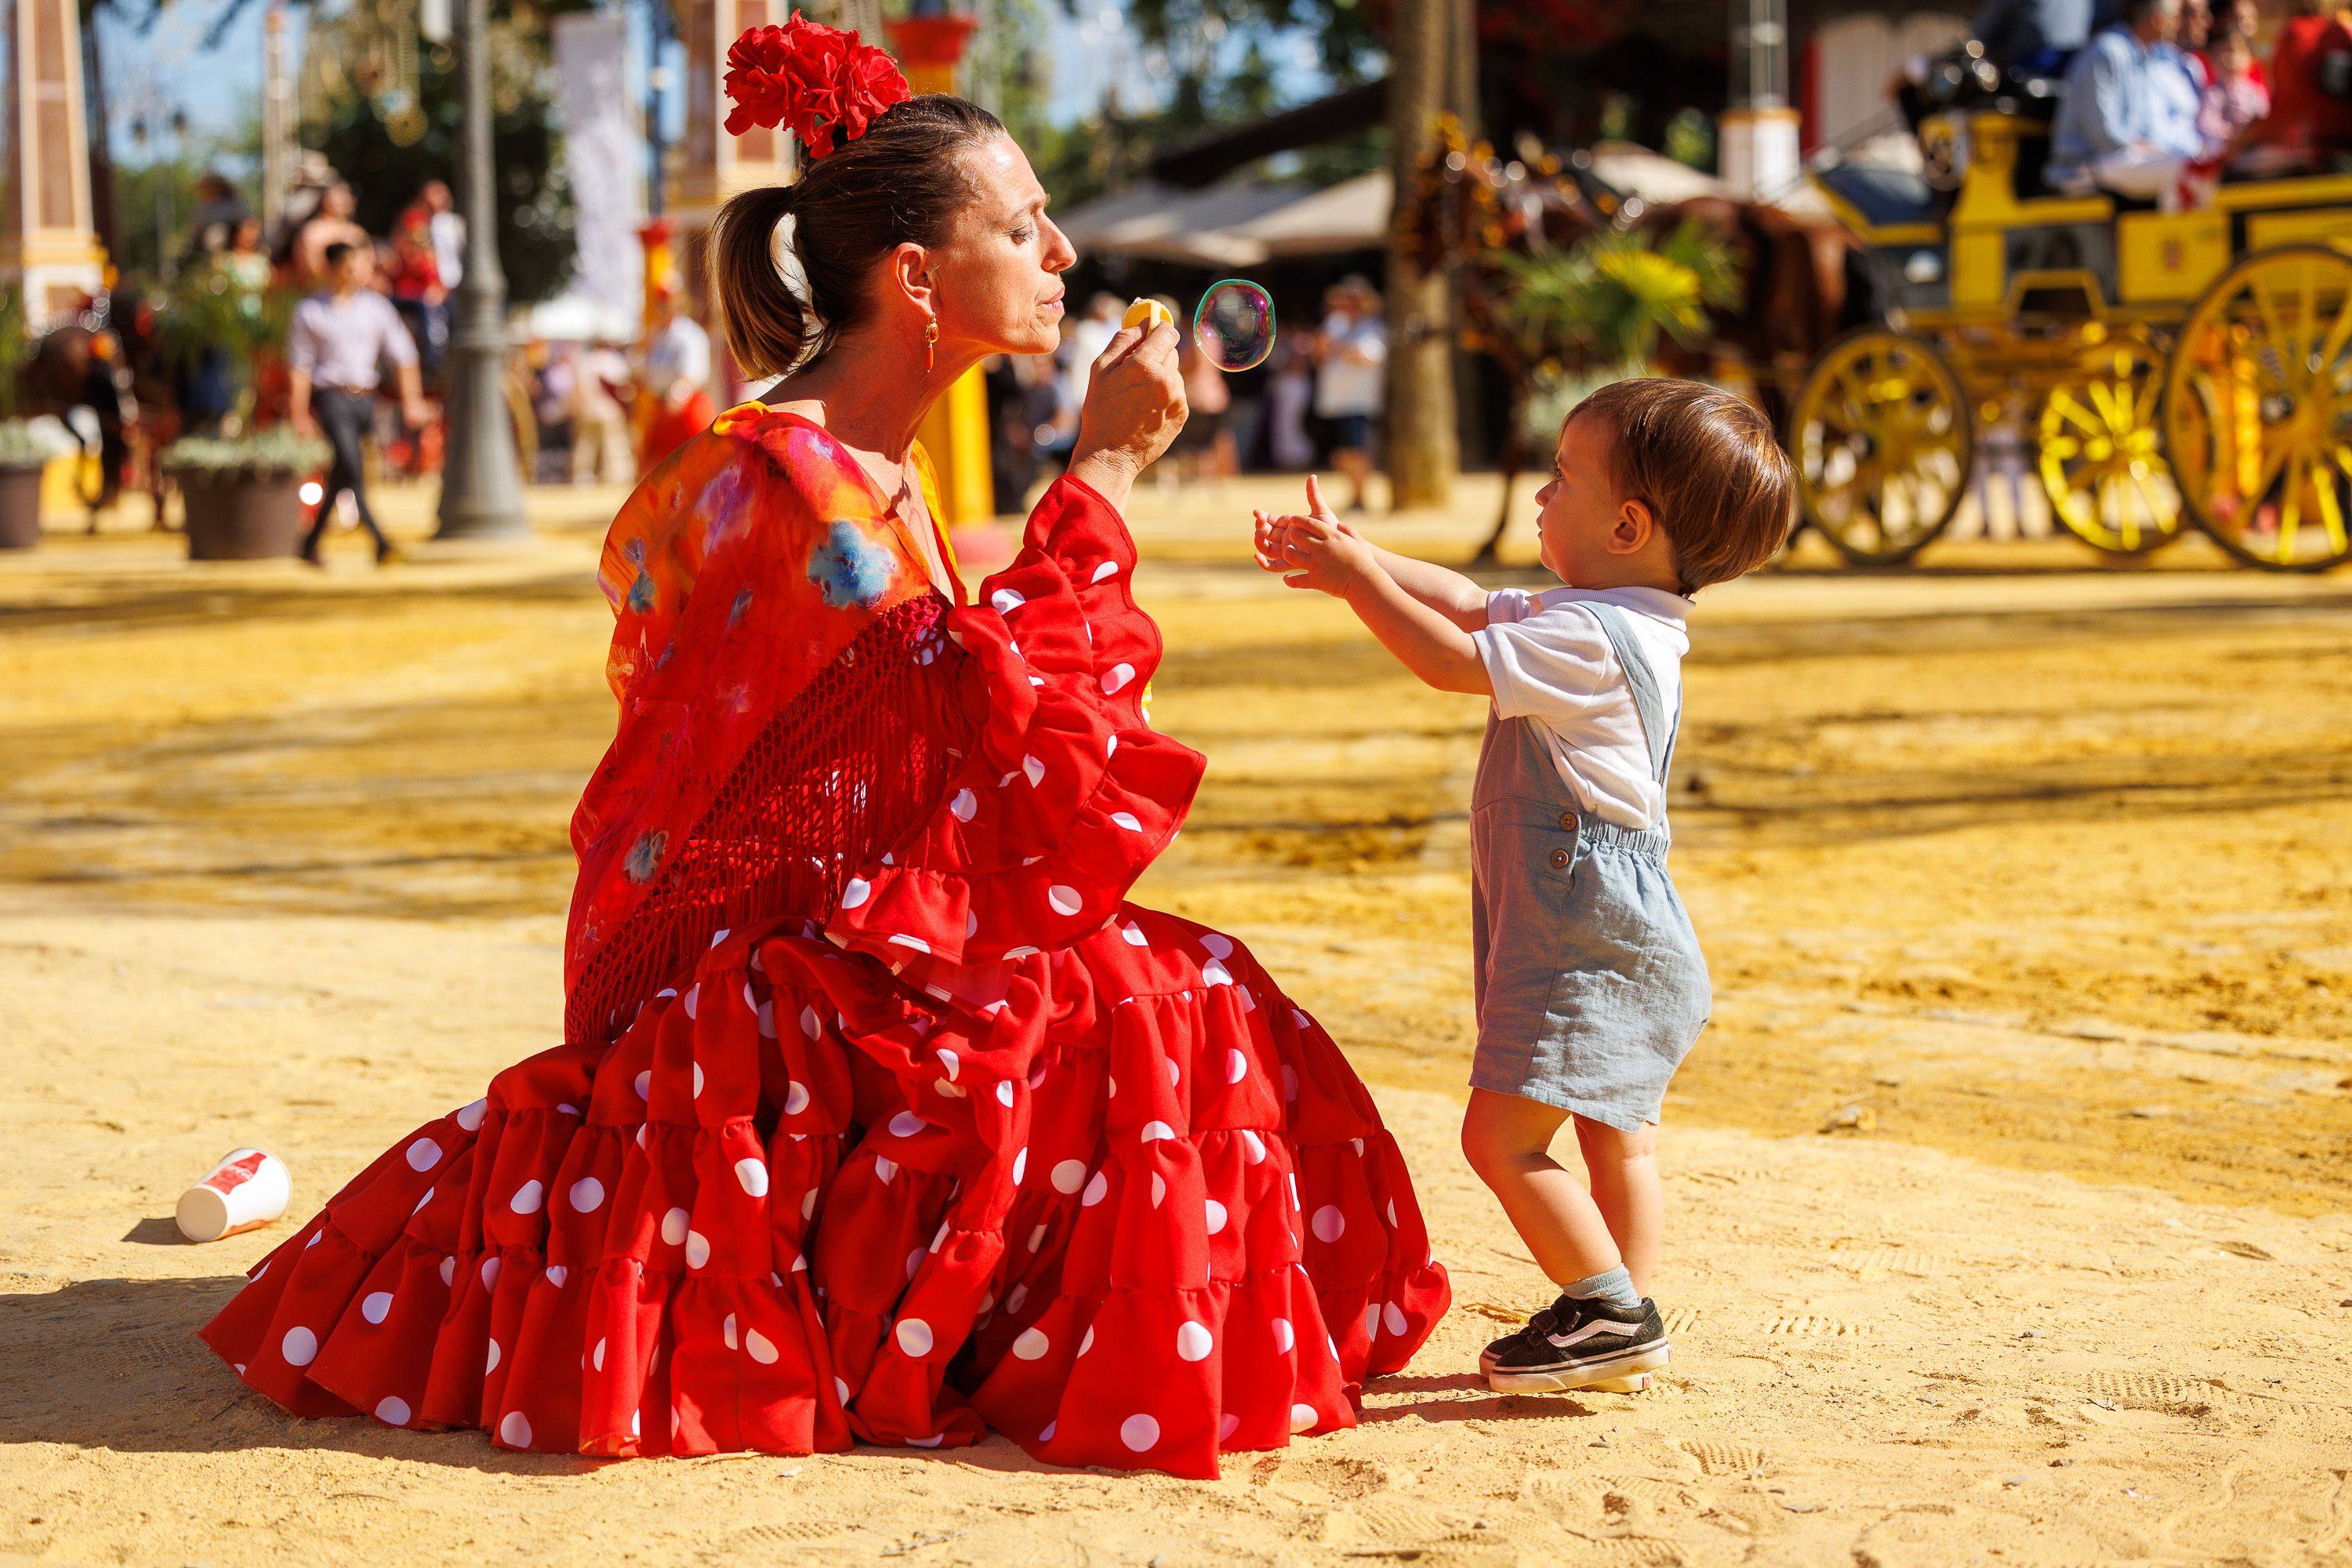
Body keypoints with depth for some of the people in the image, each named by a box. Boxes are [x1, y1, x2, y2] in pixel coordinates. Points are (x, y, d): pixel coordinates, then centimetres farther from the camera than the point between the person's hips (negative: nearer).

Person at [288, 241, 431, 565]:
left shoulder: (375, 305, 7)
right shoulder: (310, 311, 0)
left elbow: (402, 355, 8)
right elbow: (300, 364, 2)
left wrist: (412, 401, 2)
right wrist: (300, 414, -2)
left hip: (365, 399, 4)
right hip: (331, 397, -4)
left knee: (341, 476, 9)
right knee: (352, 467, -17)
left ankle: (312, 544, 23)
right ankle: (379, 542, -24)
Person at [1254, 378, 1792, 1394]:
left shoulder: (1593, 638, -20)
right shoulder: (1610, 621, 12)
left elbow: (1452, 658, -20)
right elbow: (1466, 603, 18)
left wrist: (1354, 574, -10)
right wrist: (1354, 562, 11)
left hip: (1589, 944, -11)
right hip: (1607, 933, 11)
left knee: (1502, 1135, -10)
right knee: (1613, 1135, 14)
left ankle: (1612, 1311, -5)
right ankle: (1621, 1320, 21)